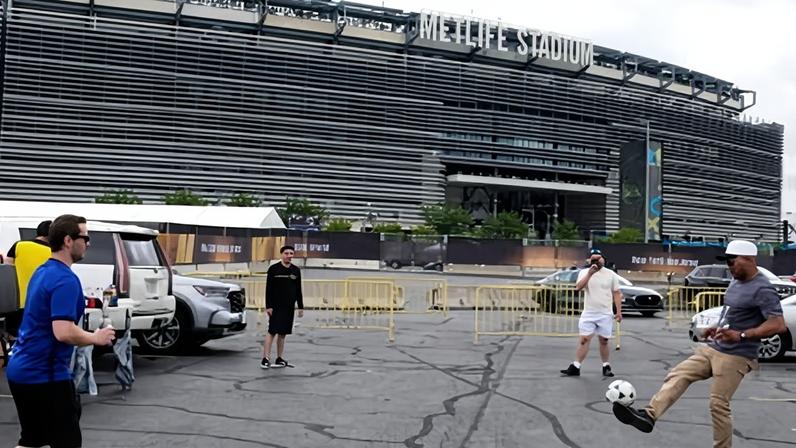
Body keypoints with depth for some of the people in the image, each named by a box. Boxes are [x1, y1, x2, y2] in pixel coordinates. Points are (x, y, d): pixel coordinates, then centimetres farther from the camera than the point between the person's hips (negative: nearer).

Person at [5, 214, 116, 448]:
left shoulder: (43, 272, 11)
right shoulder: (65, 279, -20)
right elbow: (63, 332, -28)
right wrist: (96, 337, -13)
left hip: (21, 369, 10)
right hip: (44, 374, -10)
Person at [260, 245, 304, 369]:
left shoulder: (296, 270, 9)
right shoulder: (273, 269, -3)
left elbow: (298, 290, 13)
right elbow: (268, 289, -5)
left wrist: (301, 307, 10)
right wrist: (268, 306, -12)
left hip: (289, 307, 4)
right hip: (276, 306, -4)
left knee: (282, 333, 9)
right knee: (272, 332, -8)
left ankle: (280, 358, 15)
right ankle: (266, 358, -7)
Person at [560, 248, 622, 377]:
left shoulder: (611, 274, 3)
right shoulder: (584, 272, 2)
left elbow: (616, 294, 6)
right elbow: (578, 287, -15)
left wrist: (619, 311, -1)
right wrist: (589, 274, -24)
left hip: (605, 314, 0)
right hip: (588, 314, 0)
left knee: (604, 341, 6)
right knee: (584, 340, -5)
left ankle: (606, 366, 20)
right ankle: (575, 367, -3)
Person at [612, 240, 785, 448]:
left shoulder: (762, 289, -15)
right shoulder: (736, 283, 13)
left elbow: (779, 325, -24)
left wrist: (740, 335, -31)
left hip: (735, 357, -9)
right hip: (711, 348, 9)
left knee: (718, 405, -7)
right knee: (677, 376, -6)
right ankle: (649, 416, -17)